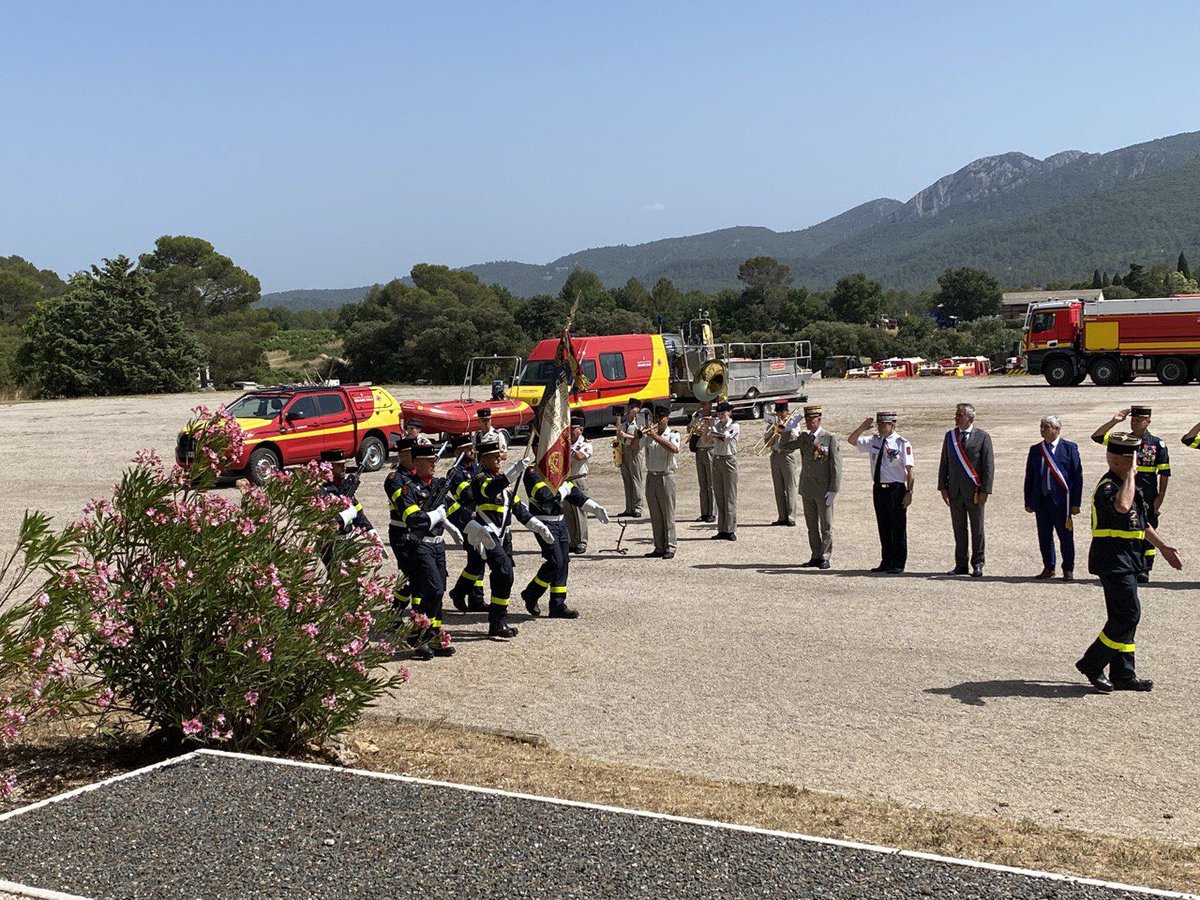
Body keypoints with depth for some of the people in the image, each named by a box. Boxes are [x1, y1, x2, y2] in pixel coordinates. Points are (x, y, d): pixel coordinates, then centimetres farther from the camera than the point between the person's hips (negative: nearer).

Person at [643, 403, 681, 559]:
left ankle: (670, 547, 0)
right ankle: (659, 547, 12)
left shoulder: (673, 435, -1)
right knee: (655, 515, 7)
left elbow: (674, 449, -22)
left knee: (668, 514, -3)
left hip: (666, 477, -5)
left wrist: (656, 437, -26)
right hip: (651, 476, 5)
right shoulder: (649, 436, 13)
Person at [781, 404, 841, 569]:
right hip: (807, 489, 5)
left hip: (823, 490, -5)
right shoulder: (803, 437, 9)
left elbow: (836, 466, -10)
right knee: (811, 525, 11)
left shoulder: (830, 438, -8)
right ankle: (815, 557, 19)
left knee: (826, 526, 3)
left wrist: (833, 490, -14)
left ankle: (825, 558, 11)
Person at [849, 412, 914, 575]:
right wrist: (863, 427, -4)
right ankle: (886, 562, 21)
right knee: (883, 527, 12)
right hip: (879, 488, 6)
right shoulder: (873, 441, 8)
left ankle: (898, 564, 9)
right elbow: (852, 440, 12)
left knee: (898, 527, 2)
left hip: (896, 489, -6)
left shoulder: (902, 443, -8)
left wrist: (909, 492, -15)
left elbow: (910, 470, -10)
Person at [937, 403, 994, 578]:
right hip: (954, 491, 4)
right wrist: (943, 487, 5)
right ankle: (961, 565, 13)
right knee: (958, 529, 7)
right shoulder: (950, 436, 9)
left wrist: (985, 491, -10)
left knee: (977, 530, 4)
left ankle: (977, 565, 13)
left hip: (974, 491, -4)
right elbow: (944, 463, 12)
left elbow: (989, 466, -5)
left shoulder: (983, 437, -3)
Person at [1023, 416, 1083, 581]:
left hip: (1061, 500, -4)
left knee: (1066, 537, 3)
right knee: (1044, 537, 10)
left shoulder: (1069, 448, -3)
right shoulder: (1035, 450, 10)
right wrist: (1028, 502, 8)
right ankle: (1048, 568, 22)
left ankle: (1068, 570, 14)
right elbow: (1029, 477, 13)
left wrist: (1075, 503, -10)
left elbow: (1077, 476, -5)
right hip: (1041, 499, 4)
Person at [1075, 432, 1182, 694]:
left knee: (1125, 617, 12)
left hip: (1128, 560, 10)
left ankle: (1123, 674, 18)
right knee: (1128, 614, -11)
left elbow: (1141, 522, 27)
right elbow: (1122, 506, -43)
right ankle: (1091, 664, -1)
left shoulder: (1130, 484, 15)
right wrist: (1130, 472, -32)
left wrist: (1163, 546, 26)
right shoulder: (1108, 486, -18)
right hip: (1113, 561, -10)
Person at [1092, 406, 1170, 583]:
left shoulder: (1157, 444, 0)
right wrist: (1114, 421, -8)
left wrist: (1160, 497, -5)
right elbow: (1096, 436, 0)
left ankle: (1144, 570, 11)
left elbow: (1164, 472, 0)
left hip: (1148, 499, -2)